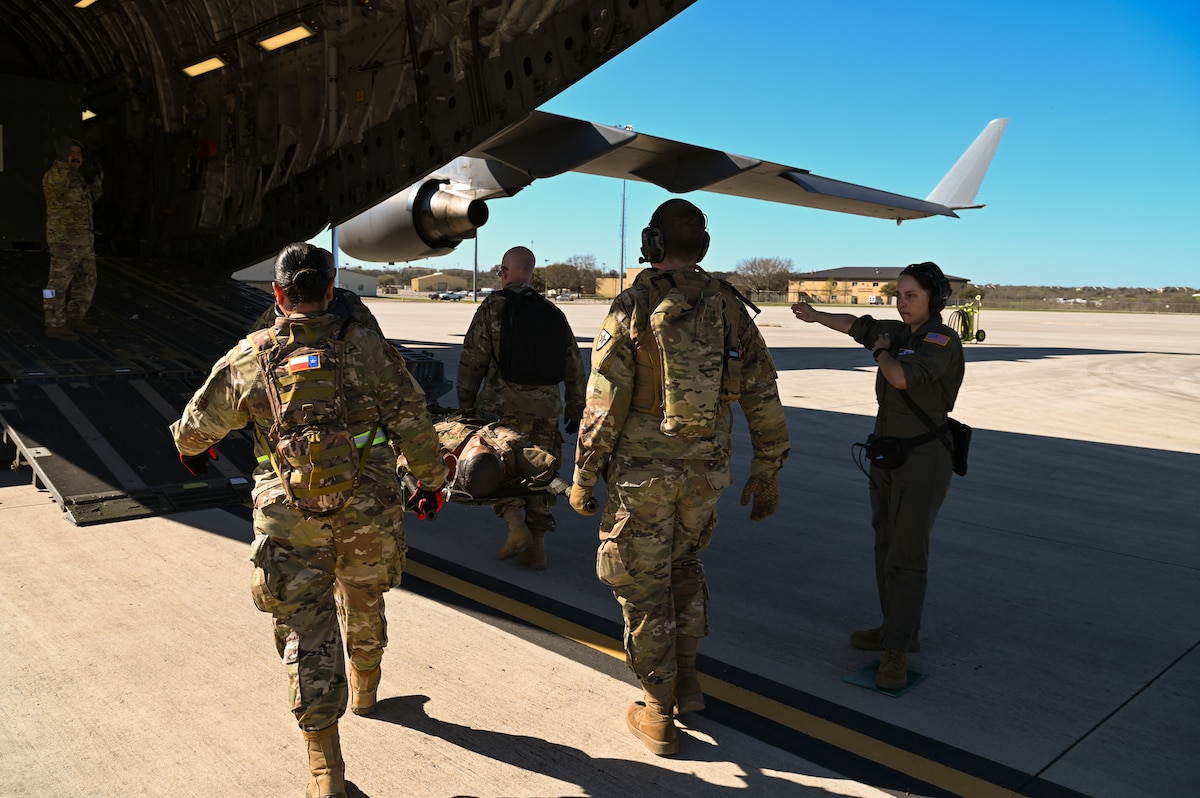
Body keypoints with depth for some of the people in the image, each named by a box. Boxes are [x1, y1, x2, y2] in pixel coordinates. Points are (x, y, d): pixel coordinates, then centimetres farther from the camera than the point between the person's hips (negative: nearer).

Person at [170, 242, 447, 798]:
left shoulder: (248, 358, 0)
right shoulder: (368, 349, -3)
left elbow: (198, 423, 14)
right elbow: (413, 423, 0)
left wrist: (189, 448, 37)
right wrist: (430, 480, 15)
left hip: (292, 519, -1)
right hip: (368, 511, 1)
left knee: (307, 628, 5)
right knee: (363, 600, 25)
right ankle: (365, 688, 50)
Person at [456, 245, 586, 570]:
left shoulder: (493, 306, -1)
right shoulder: (553, 312, 12)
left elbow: (473, 360, -2)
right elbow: (574, 365, 13)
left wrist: (465, 405, 7)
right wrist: (576, 410, 20)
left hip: (504, 403, -4)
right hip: (547, 407, 4)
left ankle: (516, 526, -6)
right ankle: (536, 546, 15)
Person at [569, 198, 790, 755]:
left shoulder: (634, 305, -9)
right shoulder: (728, 306, 3)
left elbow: (605, 402, -12)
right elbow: (763, 395, 5)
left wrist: (583, 477, -3)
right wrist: (766, 471, 14)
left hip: (641, 473, -4)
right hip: (705, 472, 4)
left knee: (644, 585, 8)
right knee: (685, 564, 27)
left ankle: (658, 715, 18)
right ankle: (685, 678, 30)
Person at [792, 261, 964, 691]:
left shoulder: (942, 340, -16)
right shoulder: (905, 332, 7)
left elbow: (901, 377, -31)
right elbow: (860, 326, 22)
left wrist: (881, 350, -11)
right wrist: (815, 315, 32)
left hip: (923, 458, -9)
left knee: (907, 553, -9)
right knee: (887, 543, 15)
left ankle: (896, 651, -3)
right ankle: (902, 628, 28)